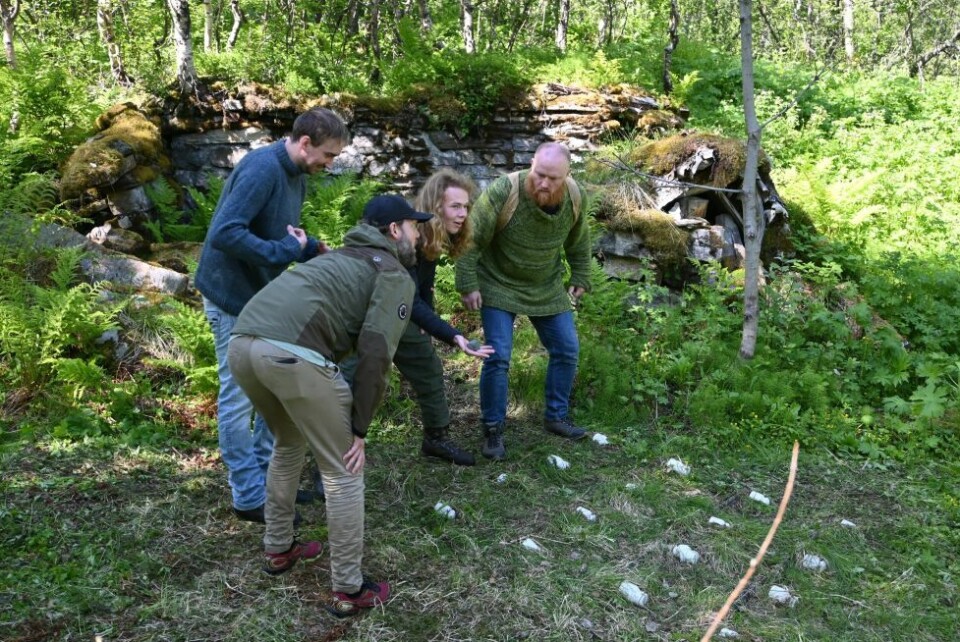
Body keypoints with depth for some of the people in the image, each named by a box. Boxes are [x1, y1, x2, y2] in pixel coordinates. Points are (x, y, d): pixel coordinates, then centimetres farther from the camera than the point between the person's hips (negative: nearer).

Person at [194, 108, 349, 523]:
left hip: (266, 296, 9)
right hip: (234, 296, -9)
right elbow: (223, 234, -31)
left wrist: (313, 249, -1)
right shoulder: (261, 168, -23)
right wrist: (287, 250, -27)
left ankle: (268, 473, 30)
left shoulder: (295, 174, 6)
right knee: (239, 398, 1)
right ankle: (249, 497, 13)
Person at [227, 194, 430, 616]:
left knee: (289, 443, 32)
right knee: (343, 471, 8)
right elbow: (375, 352, -3)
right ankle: (349, 591, 17)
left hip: (242, 343, 8)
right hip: (291, 353, -8)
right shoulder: (396, 277, 11)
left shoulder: (342, 258, 36)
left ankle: (278, 549, 44)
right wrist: (359, 428, 3)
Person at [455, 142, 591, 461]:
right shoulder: (502, 193, -28)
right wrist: (468, 285, -18)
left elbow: (578, 239, 6)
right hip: (499, 286, -5)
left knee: (567, 350, 8)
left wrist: (580, 278, 10)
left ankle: (557, 416, 27)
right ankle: (493, 429, 8)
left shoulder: (574, 196, -13)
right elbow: (471, 239, -20)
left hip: (547, 288, 5)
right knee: (498, 357, -10)